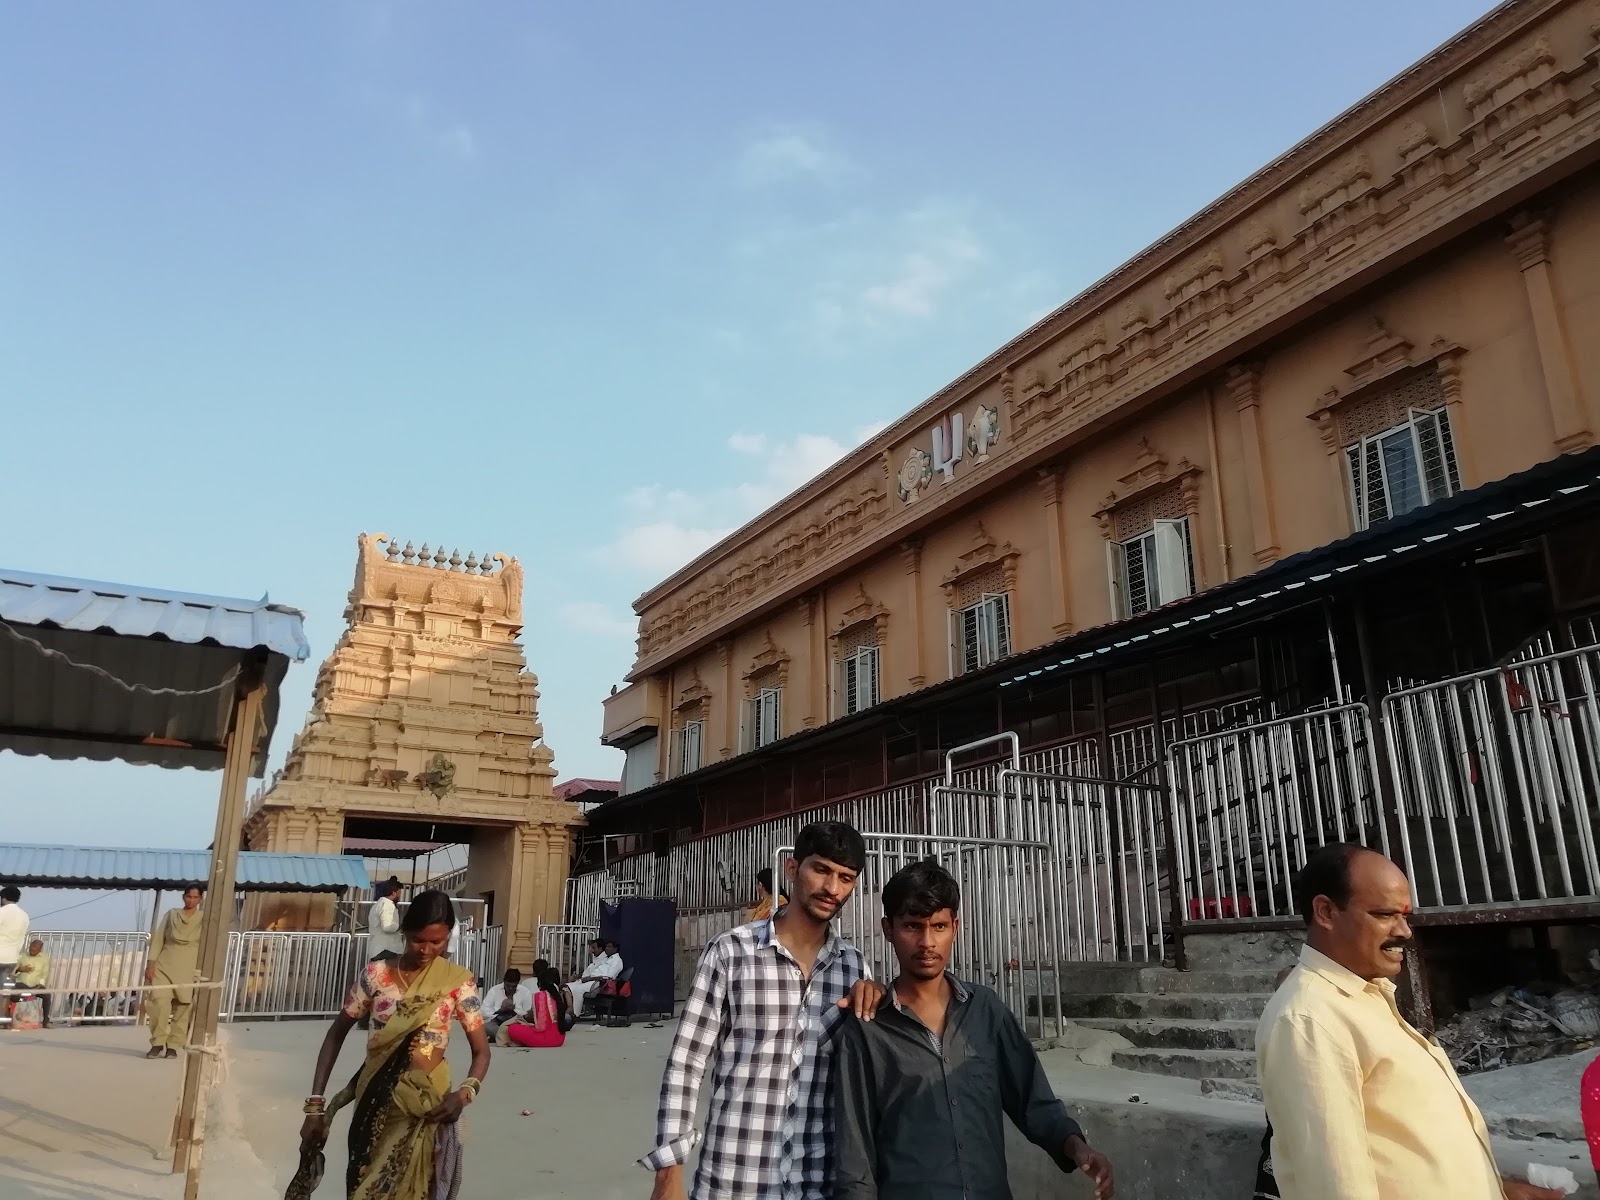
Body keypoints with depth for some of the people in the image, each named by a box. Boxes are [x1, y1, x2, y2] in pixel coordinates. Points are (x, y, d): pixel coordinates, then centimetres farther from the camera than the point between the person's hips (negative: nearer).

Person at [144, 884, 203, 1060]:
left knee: (182, 1008, -1)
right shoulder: (171, 915, 8)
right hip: (164, 965, 1)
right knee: (160, 1002, -15)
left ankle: (173, 1046, 10)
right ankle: (158, 1043, -1)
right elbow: (158, 940, 7)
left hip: (187, 969, -1)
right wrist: (151, 964, -2)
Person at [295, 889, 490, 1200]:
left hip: (425, 1107, -2)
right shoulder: (376, 974, -4)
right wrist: (316, 1103, -1)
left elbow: (481, 1050, -5)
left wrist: (466, 1091, -25)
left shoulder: (457, 981, -8)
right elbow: (336, 1035, 5)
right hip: (373, 1102, 2)